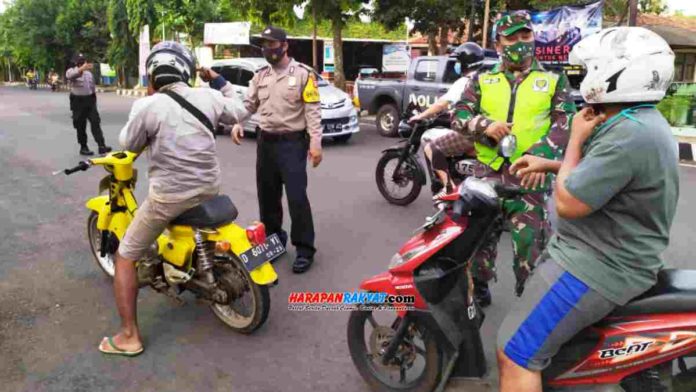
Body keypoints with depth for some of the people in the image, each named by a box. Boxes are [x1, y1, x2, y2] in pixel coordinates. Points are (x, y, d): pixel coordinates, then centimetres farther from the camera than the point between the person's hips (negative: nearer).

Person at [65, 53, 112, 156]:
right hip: (78, 101, -4)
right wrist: (82, 68, -45)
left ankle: (101, 146, -14)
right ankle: (83, 147, 14)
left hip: (90, 101, 4)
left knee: (96, 122, -8)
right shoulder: (71, 71, -2)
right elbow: (70, 75, -29)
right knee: (81, 126, 3)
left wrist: (94, 100, 18)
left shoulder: (89, 73, 16)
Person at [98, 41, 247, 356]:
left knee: (125, 258, 10)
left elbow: (129, 144, 2)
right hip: (209, 188, 5)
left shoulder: (148, 106, -14)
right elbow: (239, 111, 17)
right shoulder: (207, 97, -2)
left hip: (169, 196, -5)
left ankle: (129, 336, 10)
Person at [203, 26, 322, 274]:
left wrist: (315, 142, -18)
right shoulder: (261, 76, 13)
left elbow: (313, 111, -10)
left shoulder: (303, 74, -5)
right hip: (265, 141, 6)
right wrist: (237, 123, -5)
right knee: (267, 196, 13)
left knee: (297, 197, -8)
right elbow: (248, 103, 14)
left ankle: (304, 249, 1)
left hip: (292, 142, -6)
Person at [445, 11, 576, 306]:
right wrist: (484, 124, -14)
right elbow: (459, 113, 8)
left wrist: (541, 154, -18)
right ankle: (478, 285, 32)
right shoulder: (482, 80, 12)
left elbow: (565, 122, -1)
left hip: (529, 174, -2)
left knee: (530, 239, -3)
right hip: (487, 171, 2)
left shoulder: (554, 80, 9)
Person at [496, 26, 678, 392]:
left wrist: (576, 140, -12)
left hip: (597, 268, -11)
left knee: (515, 354, -8)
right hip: (610, 256, 11)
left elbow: (569, 203, -24)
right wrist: (549, 164, 15)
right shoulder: (643, 120, 10)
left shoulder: (628, 134, -26)